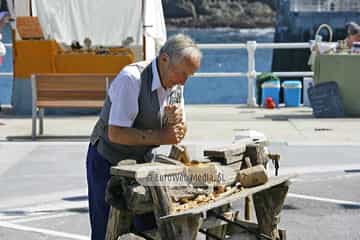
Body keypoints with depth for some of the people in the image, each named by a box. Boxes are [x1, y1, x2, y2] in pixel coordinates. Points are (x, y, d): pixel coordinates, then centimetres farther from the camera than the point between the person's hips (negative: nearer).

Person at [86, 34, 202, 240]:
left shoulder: (174, 85, -1)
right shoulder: (131, 79, -25)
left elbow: (180, 133, 5)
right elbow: (115, 133, -29)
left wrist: (176, 122, -18)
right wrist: (159, 136, -32)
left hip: (143, 161, 7)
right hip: (109, 162, -7)